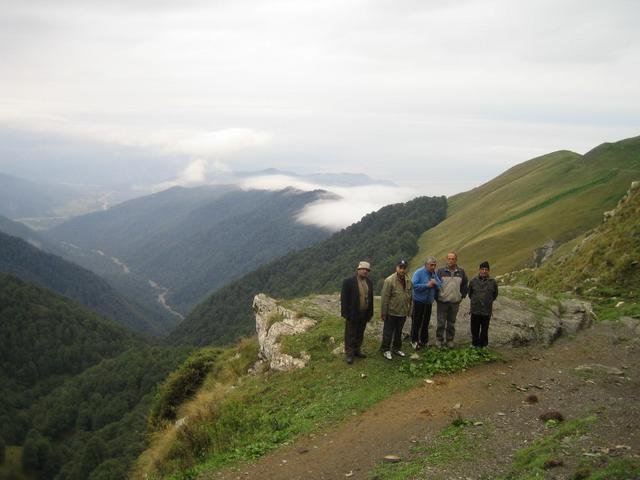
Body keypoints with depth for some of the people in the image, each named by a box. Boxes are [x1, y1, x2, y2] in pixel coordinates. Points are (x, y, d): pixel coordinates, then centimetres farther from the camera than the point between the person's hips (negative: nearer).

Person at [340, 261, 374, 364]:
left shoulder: (369, 282, 5)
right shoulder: (348, 281, -12)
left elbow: (370, 298, 9)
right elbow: (344, 298, -12)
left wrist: (370, 313, 7)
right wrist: (345, 314, -14)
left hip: (364, 314, 5)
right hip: (352, 314, -5)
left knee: (360, 334, 16)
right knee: (350, 335, 5)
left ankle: (357, 350, 30)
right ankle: (349, 354, 16)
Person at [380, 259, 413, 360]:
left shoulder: (408, 281, 2)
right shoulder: (390, 280, -16)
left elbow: (410, 297, 11)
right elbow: (384, 298, -14)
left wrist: (409, 310, 11)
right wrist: (383, 313, -13)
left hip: (403, 313, 5)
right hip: (391, 313, -5)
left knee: (399, 332, 19)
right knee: (388, 332, 6)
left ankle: (397, 348, 33)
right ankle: (385, 350, 20)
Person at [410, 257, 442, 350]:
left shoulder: (435, 274, 6)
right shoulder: (419, 272, -12)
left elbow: (440, 286, 6)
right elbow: (414, 285, -22)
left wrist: (435, 283, -15)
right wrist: (427, 285, -21)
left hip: (429, 302, 6)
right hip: (419, 301, -6)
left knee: (426, 322, 14)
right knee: (416, 322, 0)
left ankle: (424, 340, 25)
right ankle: (414, 341, 10)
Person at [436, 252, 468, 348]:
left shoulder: (461, 272, 5)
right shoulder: (441, 271, -4)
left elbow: (465, 285, 17)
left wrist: (462, 296, 10)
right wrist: (437, 297, -1)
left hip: (455, 302, 2)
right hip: (442, 301, -2)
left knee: (451, 323, 10)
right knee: (441, 323, 0)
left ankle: (450, 340, 21)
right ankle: (439, 340, 12)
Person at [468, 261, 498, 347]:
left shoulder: (493, 282, -2)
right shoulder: (473, 281, -1)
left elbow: (495, 295, 14)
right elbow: (470, 294, 14)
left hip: (487, 311, 0)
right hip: (475, 311, 0)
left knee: (484, 330, 9)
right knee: (475, 329, 7)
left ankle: (483, 344, 22)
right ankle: (475, 344, 21)